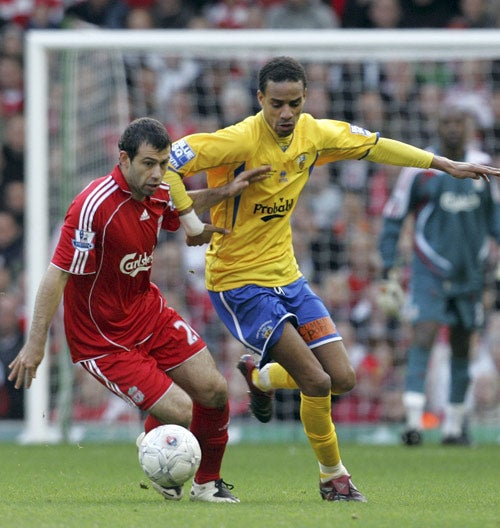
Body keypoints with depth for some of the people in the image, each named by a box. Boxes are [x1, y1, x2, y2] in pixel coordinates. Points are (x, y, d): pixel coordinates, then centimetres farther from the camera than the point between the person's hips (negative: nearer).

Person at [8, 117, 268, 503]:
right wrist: (36, 344, -25)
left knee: (214, 390, 0)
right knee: (179, 413, -14)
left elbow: (180, 210, 23)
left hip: (150, 312, 7)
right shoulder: (94, 206, -27)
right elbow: (57, 274, -24)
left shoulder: (159, 194, -4)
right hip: (101, 337, -7)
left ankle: (208, 482, 23)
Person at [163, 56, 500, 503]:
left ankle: (262, 376, 31)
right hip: (238, 282, -7)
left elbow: (375, 146, 14)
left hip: (286, 276, 7)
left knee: (343, 378, 1)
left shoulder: (315, 134, -1)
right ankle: (333, 475, 11)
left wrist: (447, 165, 16)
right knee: (317, 382, -15)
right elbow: (167, 161, -24)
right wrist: (189, 212, -27)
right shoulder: (241, 140, -22)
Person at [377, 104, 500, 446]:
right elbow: (394, 216, -1)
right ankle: (413, 420, -24)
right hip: (430, 272, -4)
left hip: (470, 272, 4)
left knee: (462, 347, 9)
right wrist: (390, 265, -7)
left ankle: (455, 426, 19)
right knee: (423, 338, -18)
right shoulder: (420, 168, -6)